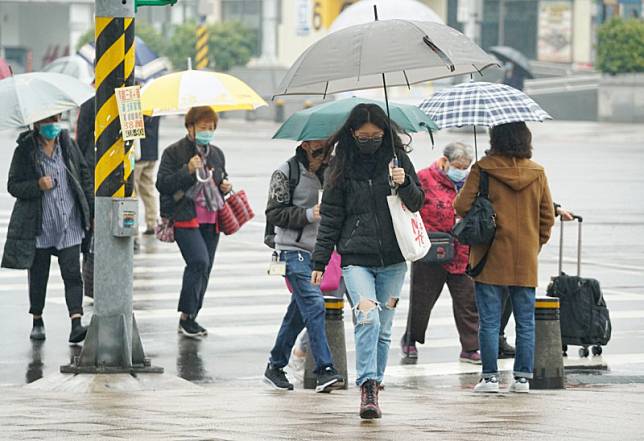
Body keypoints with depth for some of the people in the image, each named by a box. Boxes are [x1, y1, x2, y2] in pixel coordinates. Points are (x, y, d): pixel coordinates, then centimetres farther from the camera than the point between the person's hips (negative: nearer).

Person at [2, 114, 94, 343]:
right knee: (38, 274, 9)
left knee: (72, 273, -8)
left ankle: (76, 324, -15)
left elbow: (85, 176, 10)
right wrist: (38, 186, -22)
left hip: (70, 224, 1)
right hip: (39, 225, -1)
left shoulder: (68, 144, 4)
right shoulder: (24, 151, -5)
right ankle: (37, 322, 25)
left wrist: (92, 211, 9)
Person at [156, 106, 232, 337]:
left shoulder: (216, 154, 16)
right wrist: (187, 170, -20)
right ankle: (186, 316, -11)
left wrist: (225, 186, 8)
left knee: (204, 269, 5)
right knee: (199, 262, -20)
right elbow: (162, 184, -9)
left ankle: (191, 318, 15)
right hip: (185, 218, -7)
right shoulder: (174, 152, -3)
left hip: (211, 220, 7)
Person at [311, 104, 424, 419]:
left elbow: (417, 203, 6)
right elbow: (330, 216, 6)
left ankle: (373, 385, 17)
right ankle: (367, 388, -22)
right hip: (356, 259, -2)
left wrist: (405, 184, -16)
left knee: (383, 328, 6)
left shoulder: (397, 159, 5)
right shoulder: (342, 165, 3)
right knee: (367, 318, -20)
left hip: (392, 260, 2)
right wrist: (320, 261, 5)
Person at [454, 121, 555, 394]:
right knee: (526, 320, 9)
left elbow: (461, 206, -9)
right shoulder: (537, 173, 2)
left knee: (489, 320, 3)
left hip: (491, 258, -3)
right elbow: (548, 215, 6)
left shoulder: (483, 170, -9)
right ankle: (523, 376, 8)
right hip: (526, 259, 3)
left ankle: (490, 376, 2)